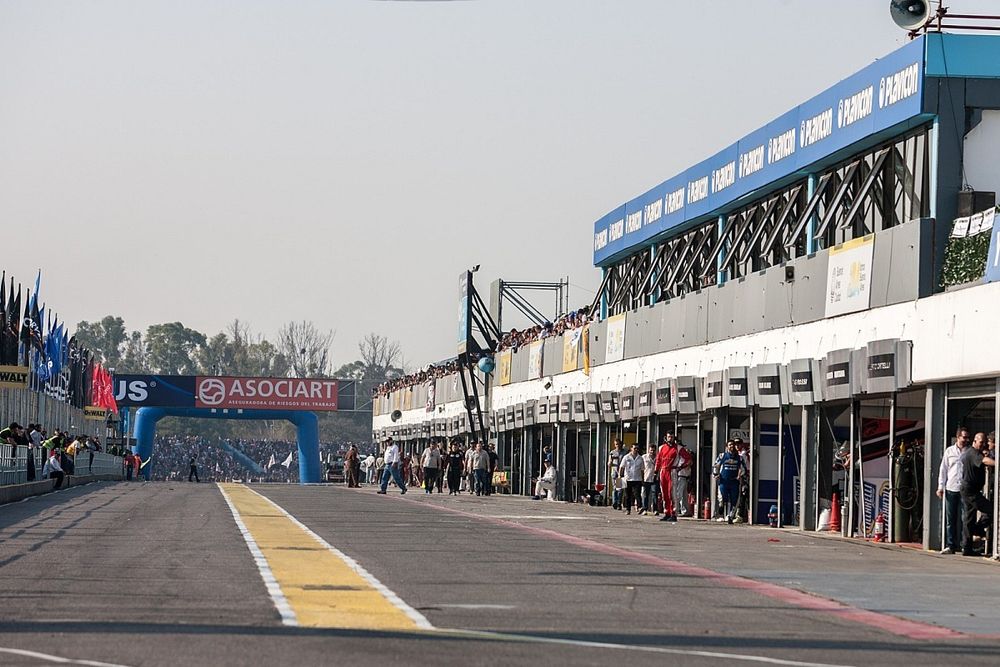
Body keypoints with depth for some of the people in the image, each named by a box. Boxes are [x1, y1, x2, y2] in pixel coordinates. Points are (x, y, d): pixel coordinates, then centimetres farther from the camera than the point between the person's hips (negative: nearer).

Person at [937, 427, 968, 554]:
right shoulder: (950, 451, 10)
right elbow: (943, 470, 12)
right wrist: (940, 487, 5)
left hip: (965, 490, -2)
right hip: (951, 488, 2)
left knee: (964, 519, -3)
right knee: (950, 519, 3)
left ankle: (963, 545, 1)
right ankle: (950, 545, 5)